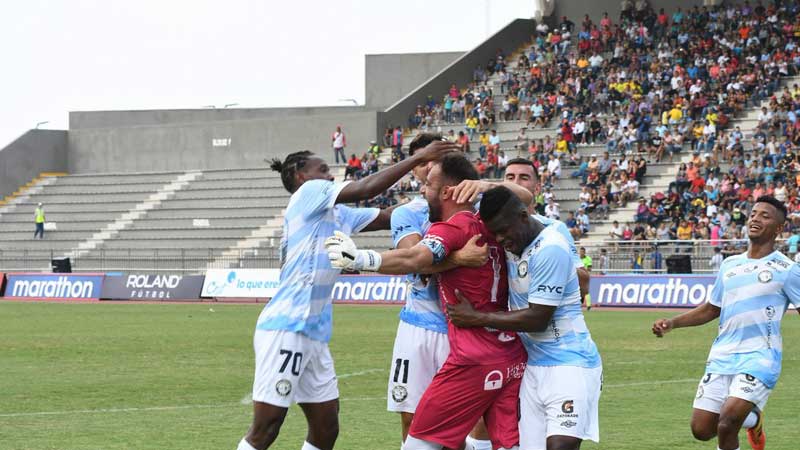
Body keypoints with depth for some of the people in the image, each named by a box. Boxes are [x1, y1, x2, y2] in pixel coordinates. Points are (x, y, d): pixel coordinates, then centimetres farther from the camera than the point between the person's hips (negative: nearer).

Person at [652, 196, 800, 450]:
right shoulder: (730, 265, 16)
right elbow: (711, 309, 24)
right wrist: (672, 323, 13)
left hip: (759, 357, -6)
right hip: (722, 356, 6)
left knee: (727, 421, -24)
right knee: (701, 430, 4)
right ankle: (752, 420, 32)